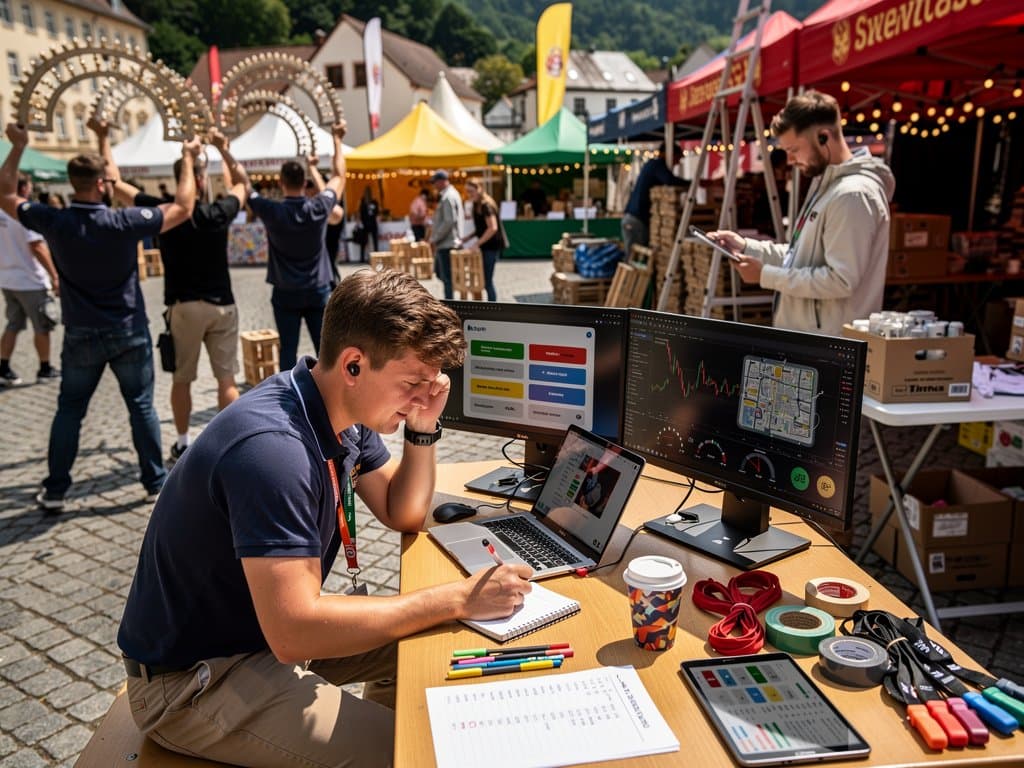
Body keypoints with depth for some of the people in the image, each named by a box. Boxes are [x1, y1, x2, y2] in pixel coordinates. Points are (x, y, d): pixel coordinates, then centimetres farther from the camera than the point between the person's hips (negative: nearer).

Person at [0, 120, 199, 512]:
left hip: (81, 337, 2)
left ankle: (55, 490, 18)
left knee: (69, 410, 13)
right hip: (128, 334, -2)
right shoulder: (124, 222, -16)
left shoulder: (55, 222, -8)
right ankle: (155, 481, 14)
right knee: (142, 407, 9)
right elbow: (182, 208, -8)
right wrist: (188, 159, 1)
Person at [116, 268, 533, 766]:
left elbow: (404, 515, 6)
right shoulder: (272, 447, -32)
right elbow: (293, 633, -34)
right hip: (192, 680, -8)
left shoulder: (344, 411, -4)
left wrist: (423, 426, -10)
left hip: (273, 628, 9)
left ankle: (363, 723, 28)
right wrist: (459, 599, -30)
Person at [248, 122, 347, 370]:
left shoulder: (272, 211, -11)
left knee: (288, 350, 5)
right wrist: (337, 139, 18)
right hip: (318, 292, 1)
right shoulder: (319, 208, -7)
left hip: (285, 294, -1)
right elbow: (339, 176, 8)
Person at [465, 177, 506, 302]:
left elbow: (493, 228, -25)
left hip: (491, 246, -9)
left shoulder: (486, 205, -17)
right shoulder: (476, 204, 10)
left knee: (487, 280, -5)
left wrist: (477, 244, -23)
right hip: (485, 246, 9)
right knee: (484, 279, 13)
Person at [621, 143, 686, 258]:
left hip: (629, 216, 9)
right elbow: (670, 180, -27)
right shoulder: (658, 165, -9)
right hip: (638, 218, -9)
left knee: (631, 257, 10)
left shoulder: (651, 164, 20)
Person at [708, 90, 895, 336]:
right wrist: (748, 247, 9)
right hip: (805, 336, 10)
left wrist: (766, 275, -18)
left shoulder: (853, 194, -18)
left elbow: (840, 280, -23)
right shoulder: (828, 184, 15)